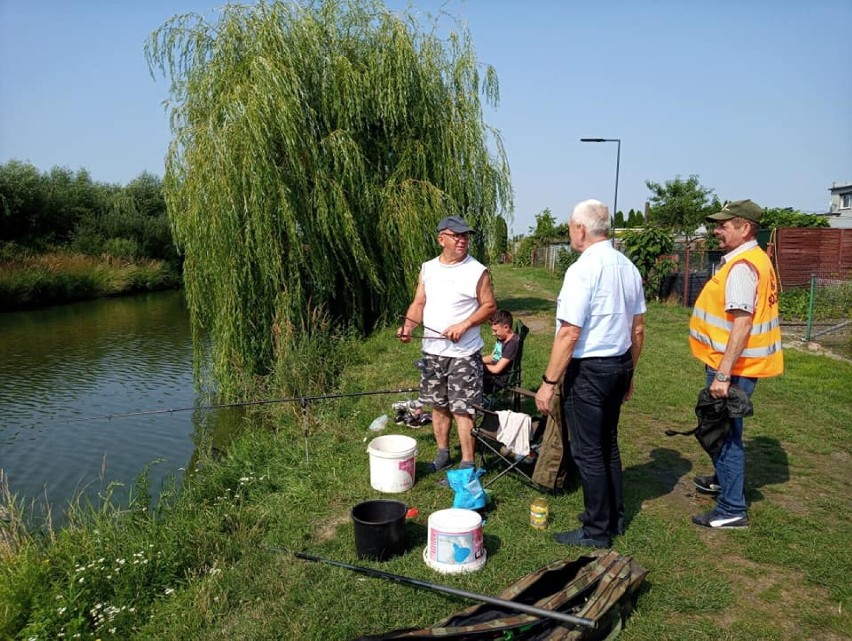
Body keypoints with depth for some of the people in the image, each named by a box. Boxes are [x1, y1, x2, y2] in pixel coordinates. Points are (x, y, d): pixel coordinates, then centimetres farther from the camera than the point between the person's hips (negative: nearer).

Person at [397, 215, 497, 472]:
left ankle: (467, 464, 8)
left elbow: (489, 306, -5)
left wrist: (464, 325, -18)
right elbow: (419, 303, 9)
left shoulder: (477, 271, -8)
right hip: (432, 351, 5)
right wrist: (407, 326, -9)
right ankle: (443, 454, 32)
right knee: (438, 405, 15)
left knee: (463, 409, -3)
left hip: (464, 353, -5)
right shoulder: (427, 268, 6)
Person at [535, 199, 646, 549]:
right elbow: (638, 329, 12)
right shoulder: (628, 267, 6)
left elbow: (569, 334, -22)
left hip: (588, 369, -8)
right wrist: (628, 372, 22)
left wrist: (549, 382, -16)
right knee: (608, 444, 20)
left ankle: (597, 532, 16)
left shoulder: (583, 269, -19)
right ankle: (614, 517, 34)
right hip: (620, 365, 9)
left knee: (588, 452, 4)